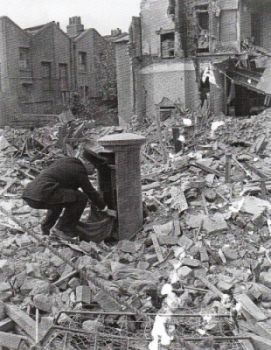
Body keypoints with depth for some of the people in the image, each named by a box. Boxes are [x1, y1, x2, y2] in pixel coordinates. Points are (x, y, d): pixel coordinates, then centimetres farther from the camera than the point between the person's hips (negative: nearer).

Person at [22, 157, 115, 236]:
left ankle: (46, 226, 25)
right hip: (41, 196, -9)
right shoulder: (79, 171, 5)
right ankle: (64, 228, 6)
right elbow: (91, 192, 13)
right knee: (81, 198, 0)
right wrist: (107, 210, 27)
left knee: (60, 196, 34)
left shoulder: (63, 161, 28)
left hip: (28, 195, 9)